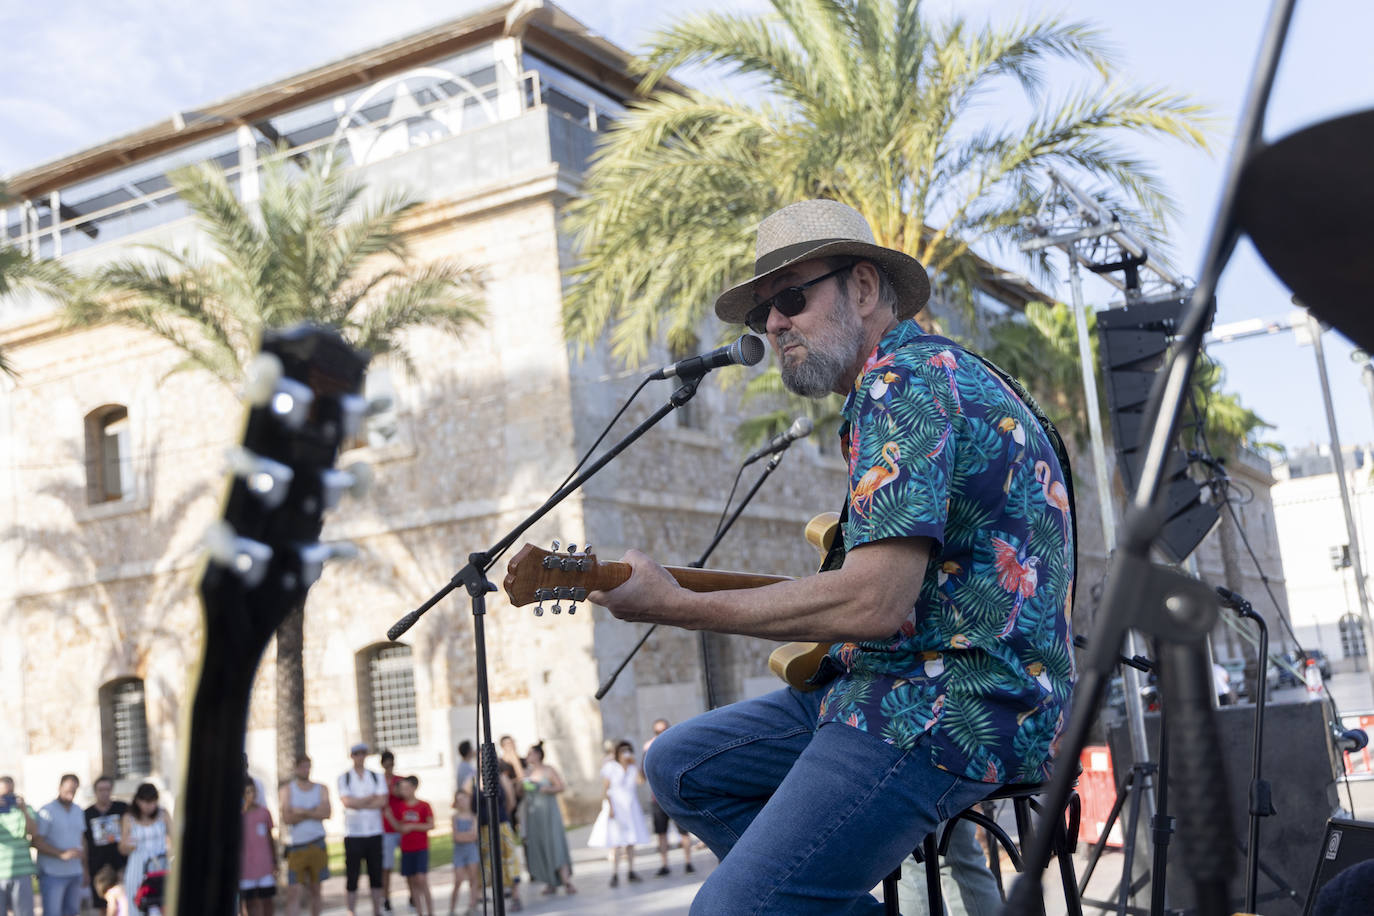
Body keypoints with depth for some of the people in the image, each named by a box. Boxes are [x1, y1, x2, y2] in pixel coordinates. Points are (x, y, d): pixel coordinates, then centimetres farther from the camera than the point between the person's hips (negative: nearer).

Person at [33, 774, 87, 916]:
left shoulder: (78, 811, 12)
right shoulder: (46, 812, -8)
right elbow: (36, 841, -14)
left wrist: (84, 869, 15)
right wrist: (62, 854, -21)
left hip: (75, 874, 6)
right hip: (52, 874, -6)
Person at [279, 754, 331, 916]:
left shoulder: (321, 789, 9)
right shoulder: (287, 790, 4)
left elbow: (327, 813, -7)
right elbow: (286, 818, -9)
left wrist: (302, 812, -10)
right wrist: (313, 813, -8)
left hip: (317, 845, 2)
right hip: (295, 847, -2)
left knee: (316, 890, 10)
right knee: (293, 892, -10)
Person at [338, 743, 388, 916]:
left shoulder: (377, 777, 10)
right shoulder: (344, 778, 3)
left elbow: (382, 801, -3)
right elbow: (346, 802, -12)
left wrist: (358, 803, -9)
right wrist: (371, 798, -6)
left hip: (374, 832, 2)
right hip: (352, 833, -2)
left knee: (376, 874, 5)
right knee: (351, 877, -4)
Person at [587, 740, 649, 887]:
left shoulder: (633, 769, 9)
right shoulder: (611, 767, -3)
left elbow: (641, 780, -12)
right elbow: (604, 790, -6)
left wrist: (634, 764, -9)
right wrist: (610, 807, -16)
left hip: (631, 809, 5)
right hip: (616, 808, -4)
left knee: (631, 842, 5)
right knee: (616, 842, -11)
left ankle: (630, 872, 13)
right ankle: (615, 875, -11)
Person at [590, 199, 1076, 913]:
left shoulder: (903, 380, -14)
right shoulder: (934, 370, 19)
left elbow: (875, 601, -24)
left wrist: (677, 606, -18)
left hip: (955, 705, -11)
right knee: (679, 765, 12)